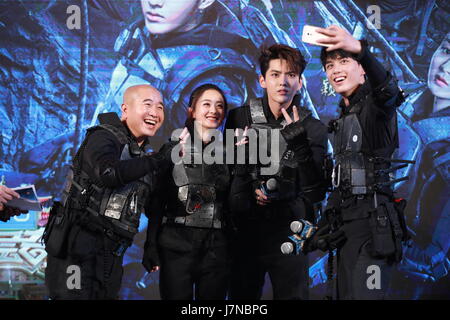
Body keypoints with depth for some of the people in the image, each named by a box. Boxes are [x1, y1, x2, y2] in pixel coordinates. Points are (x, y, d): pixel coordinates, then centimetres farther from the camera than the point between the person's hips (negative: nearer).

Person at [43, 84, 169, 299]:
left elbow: (153, 206, 23)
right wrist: (157, 161, -23)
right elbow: (109, 173, -32)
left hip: (111, 254, 8)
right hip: (76, 246, -7)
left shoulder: (143, 157, 13)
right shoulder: (103, 138, -10)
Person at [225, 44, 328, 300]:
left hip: (289, 231, -1)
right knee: (242, 297, 10)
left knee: (292, 295, 4)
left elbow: (315, 193, -12)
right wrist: (249, 192, -9)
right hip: (246, 229, 1)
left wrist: (299, 144, -23)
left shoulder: (313, 128, -3)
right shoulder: (240, 118, -1)